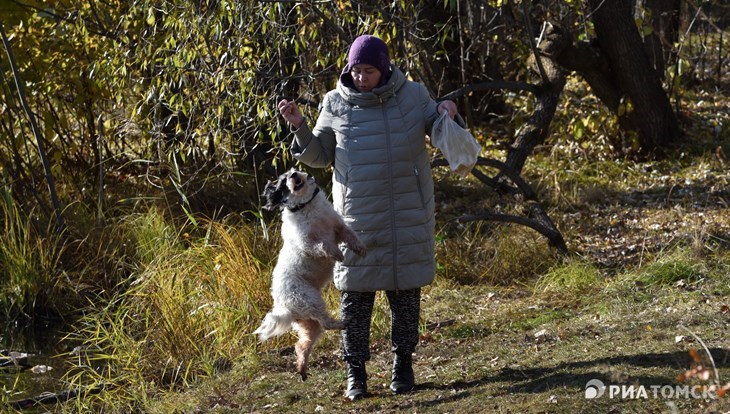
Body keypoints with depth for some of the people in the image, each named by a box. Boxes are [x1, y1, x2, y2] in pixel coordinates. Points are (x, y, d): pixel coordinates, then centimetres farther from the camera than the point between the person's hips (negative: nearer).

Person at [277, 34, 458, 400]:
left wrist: (447, 115, -9)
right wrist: (299, 127, -8)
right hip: (358, 217, 0)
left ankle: (403, 365, 21)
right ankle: (355, 372, 9)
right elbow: (319, 156, 8)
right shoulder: (336, 104, 0)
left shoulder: (413, 96, 0)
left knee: (405, 291, 8)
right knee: (355, 293, 1)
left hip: (408, 215, 0)